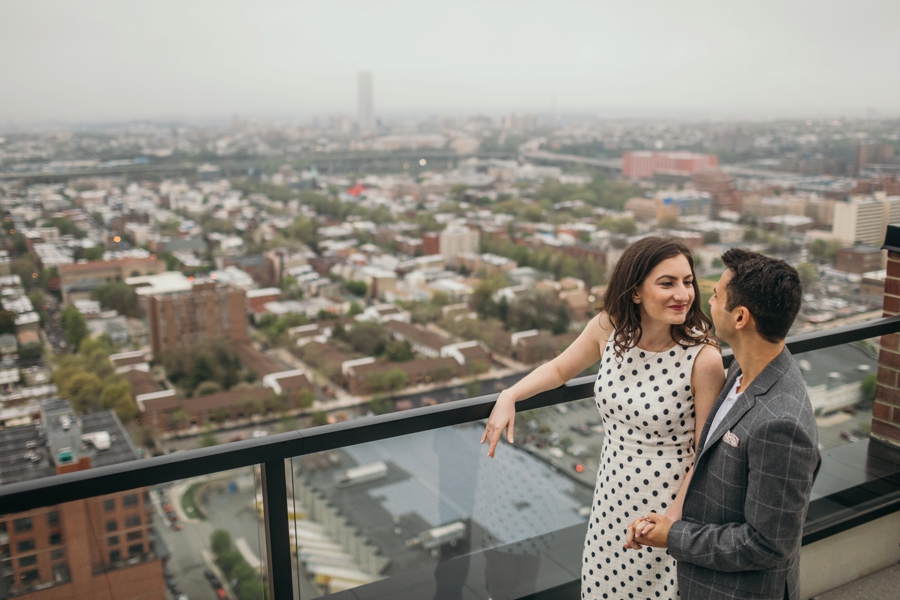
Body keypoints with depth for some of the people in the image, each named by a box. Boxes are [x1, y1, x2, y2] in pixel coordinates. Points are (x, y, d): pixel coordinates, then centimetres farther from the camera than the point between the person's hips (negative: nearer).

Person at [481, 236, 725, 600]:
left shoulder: (703, 359, -24)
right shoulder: (608, 328, -12)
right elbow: (560, 369, 6)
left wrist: (674, 516, -17)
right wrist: (509, 397, -8)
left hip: (670, 499, -4)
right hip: (613, 492, 5)